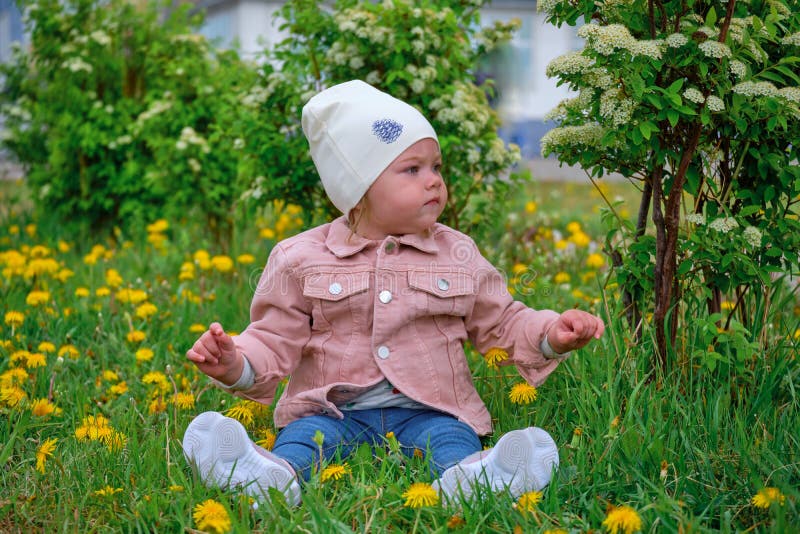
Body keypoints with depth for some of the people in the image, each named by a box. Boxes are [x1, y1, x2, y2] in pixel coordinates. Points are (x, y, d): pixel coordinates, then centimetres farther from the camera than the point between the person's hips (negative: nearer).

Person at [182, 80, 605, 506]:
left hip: (428, 411, 1)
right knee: (306, 434, -30)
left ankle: (466, 477, -60)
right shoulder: (303, 260, 4)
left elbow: (501, 323, 19)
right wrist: (235, 364, -14)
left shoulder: (458, 255, 11)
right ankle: (275, 474, -59)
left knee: (453, 439, -30)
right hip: (335, 411, 0)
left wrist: (551, 335, 1)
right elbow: (275, 341, 7)